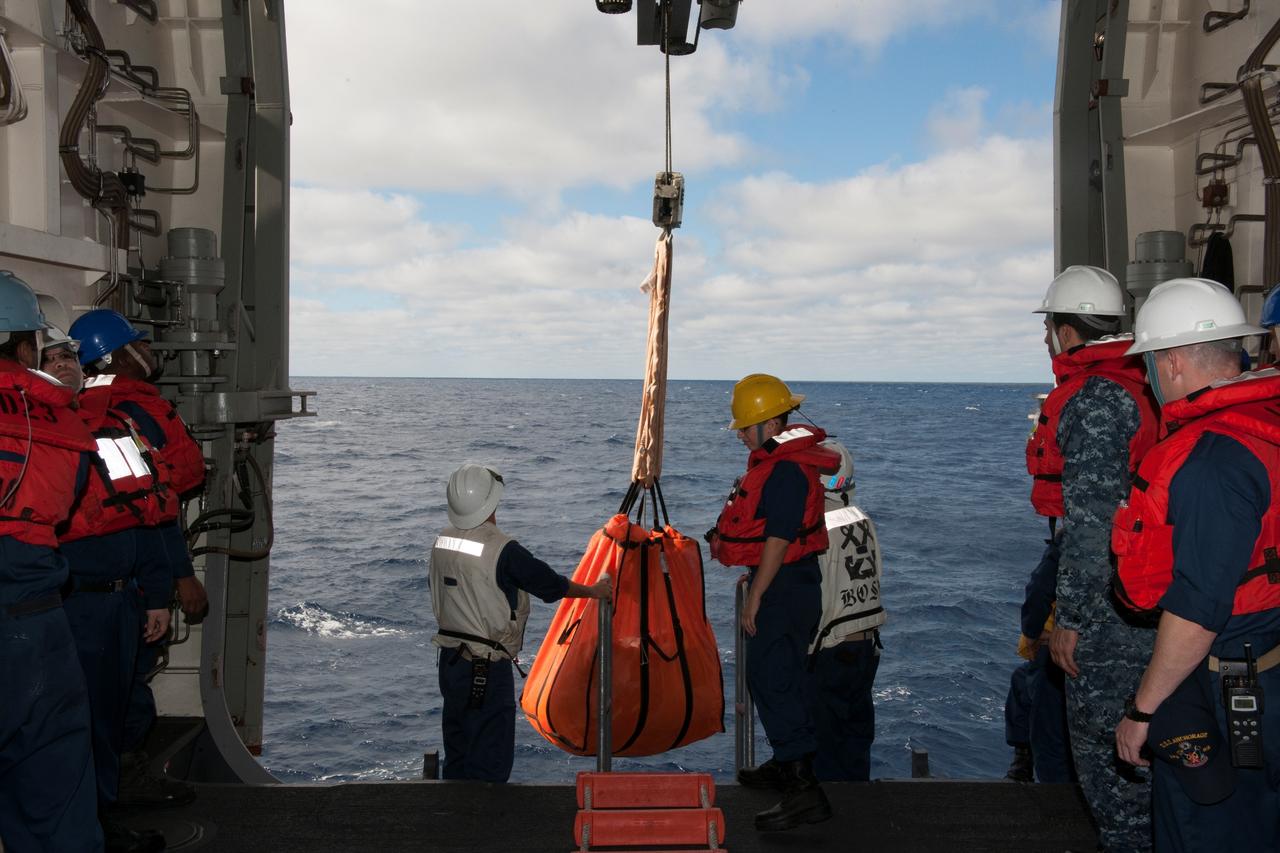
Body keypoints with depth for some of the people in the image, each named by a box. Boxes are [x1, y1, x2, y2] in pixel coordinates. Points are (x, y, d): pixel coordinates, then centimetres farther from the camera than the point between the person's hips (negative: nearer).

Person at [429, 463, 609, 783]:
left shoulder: (442, 542, 1)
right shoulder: (503, 550, -21)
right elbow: (551, 585, -9)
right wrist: (594, 590, 9)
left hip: (450, 660, 8)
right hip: (487, 671, -8)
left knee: (457, 755, 20)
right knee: (490, 760, 3)